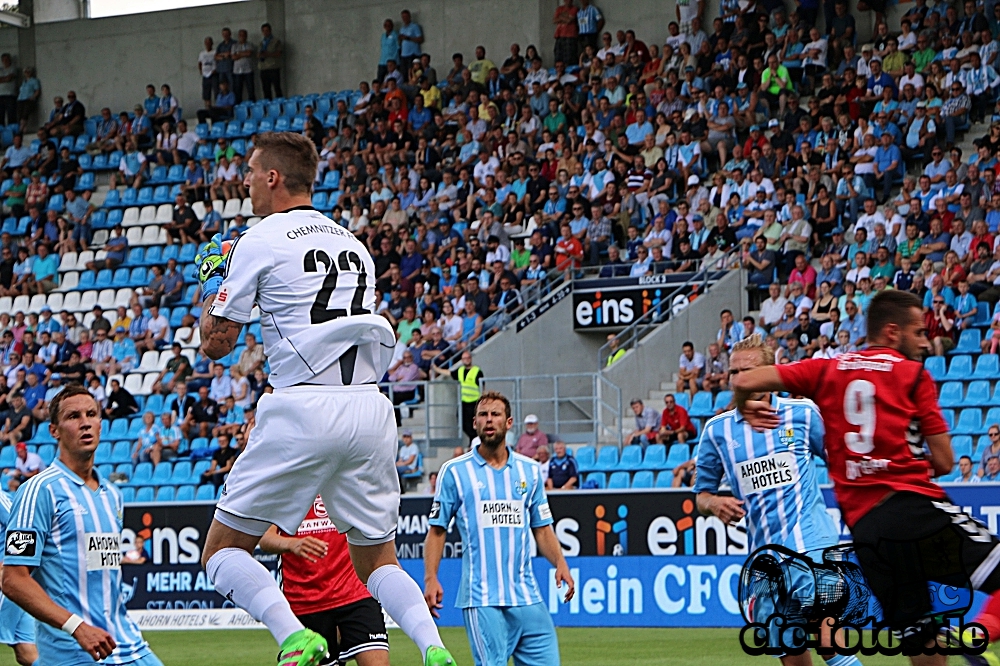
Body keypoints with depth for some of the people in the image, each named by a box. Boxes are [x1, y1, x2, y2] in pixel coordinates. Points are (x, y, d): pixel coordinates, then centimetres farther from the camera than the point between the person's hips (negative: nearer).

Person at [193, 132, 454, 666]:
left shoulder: (259, 241, 0)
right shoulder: (352, 242, 20)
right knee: (378, 559, 16)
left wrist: (211, 281, 21)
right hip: (371, 408, 6)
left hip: (304, 408, -6)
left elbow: (216, 342, 4)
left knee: (223, 548, 5)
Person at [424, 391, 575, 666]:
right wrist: (430, 578, -7)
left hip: (527, 596, 4)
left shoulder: (530, 471, 13)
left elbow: (542, 529, 17)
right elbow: (436, 530, 5)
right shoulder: (454, 472, 3)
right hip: (481, 599, -4)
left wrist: (560, 564, 0)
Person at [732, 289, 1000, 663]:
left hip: (862, 523, 5)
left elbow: (744, 382, 9)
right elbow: (943, 462, 2)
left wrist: (746, 408, 31)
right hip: (913, 505, -5)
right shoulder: (914, 374, 5)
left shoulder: (827, 370, 15)